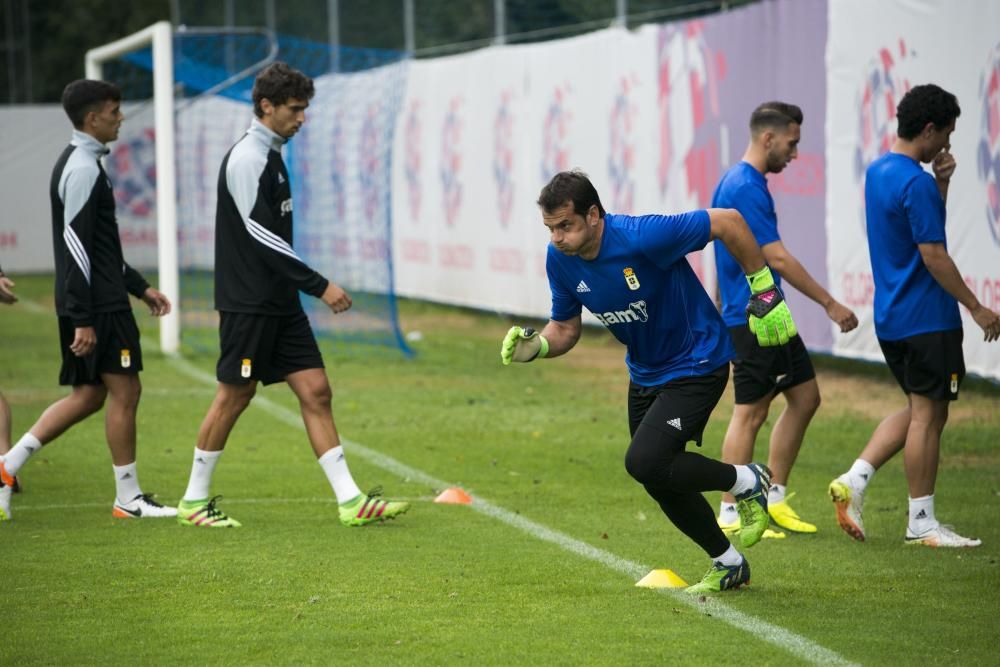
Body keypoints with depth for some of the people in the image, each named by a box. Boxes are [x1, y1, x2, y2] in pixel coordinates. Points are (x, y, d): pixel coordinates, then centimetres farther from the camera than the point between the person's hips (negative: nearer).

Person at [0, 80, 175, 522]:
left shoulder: (78, 164, 17)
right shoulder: (84, 169, -15)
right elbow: (77, 246, -20)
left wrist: (139, 287, 25)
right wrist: (83, 319, -22)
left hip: (90, 304, 10)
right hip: (98, 305, -10)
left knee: (88, 394, 12)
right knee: (124, 390, -3)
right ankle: (128, 499, 4)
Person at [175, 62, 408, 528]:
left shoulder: (270, 157, 15)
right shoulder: (247, 159, -15)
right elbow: (260, 235, -20)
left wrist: (307, 287, 20)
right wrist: (319, 285, -19)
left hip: (280, 304, 9)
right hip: (248, 304, -9)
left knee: (315, 390, 3)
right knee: (234, 396, -1)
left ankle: (350, 501, 0)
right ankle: (194, 500, 11)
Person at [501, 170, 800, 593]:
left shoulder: (643, 237, -31)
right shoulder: (560, 259, -10)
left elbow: (728, 222, -23)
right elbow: (565, 328, 4)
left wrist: (764, 291, -17)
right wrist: (536, 346, -19)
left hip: (696, 364, -8)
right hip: (645, 374, 8)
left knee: (645, 463, -23)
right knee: (662, 484, 13)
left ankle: (747, 482, 2)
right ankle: (729, 565, 36)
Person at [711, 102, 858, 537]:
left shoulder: (742, 183, 13)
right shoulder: (745, 187, -19)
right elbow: (777, 259, -21)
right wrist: (830, 304, -17)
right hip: (752, 318, -10)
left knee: (805, 396, 11)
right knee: (751, 412, -5)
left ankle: (774, 497, 16)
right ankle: (731, 514, 2)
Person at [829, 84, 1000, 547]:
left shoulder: (877, 172, 11)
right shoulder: (917, 184, -18)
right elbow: (934, 256, -20)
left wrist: (941, 182, 6)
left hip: (891, 317, 9)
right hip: (926, 319, -9)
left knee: (920, 409, 18)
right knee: (928, 414, -1)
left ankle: (854, 480, 7)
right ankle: (921, 523, 4)